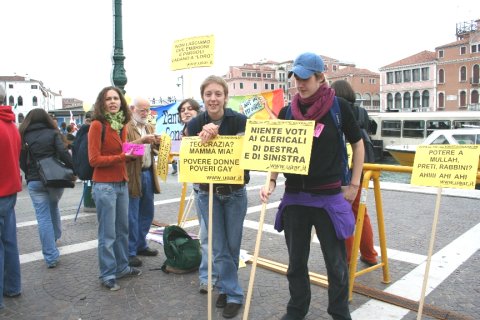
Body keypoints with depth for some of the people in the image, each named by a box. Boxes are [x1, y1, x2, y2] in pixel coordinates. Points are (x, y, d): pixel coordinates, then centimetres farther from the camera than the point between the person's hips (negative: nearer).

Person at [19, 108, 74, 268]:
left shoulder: (23, 137, 4)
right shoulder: (52, 133, -1)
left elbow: (22, 161, 4)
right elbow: (63, 153, -13)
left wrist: (30, 175, 15)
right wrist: (74, 170, -9)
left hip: (34, 182, 0)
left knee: (43, 217, 1)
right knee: (53, 207, 27)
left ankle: (51, 257, 0)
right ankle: (55, 236, 42)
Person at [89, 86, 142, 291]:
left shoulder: (122, 125, 9)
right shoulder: (97, 125, -11)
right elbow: (94, 160, -13)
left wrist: (131, 155, -2)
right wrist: (122, 157, -20)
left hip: (122, 184, 7)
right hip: (104, 186, -7)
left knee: (122, 229, 17)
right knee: (107, 234, 2)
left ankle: (122, 267, 32)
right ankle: (107, 274, 16)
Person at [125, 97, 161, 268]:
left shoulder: (149, 127, 17)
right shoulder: (125, 127, -8)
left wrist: (157, 144, -1)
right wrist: (142, 140, -28)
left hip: (149, 173, 8)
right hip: (132, 175, -8)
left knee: (147, 212, 15)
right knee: (132, 216, -1)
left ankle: (141, 245, 31)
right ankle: (130, 252, 10)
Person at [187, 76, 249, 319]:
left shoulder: (240, 121, -12)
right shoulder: (195, 124, -5)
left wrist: (214, 138, -25)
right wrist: (203, 139, -25)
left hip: (235, 192, -1)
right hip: (207, 193, 1)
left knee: (232, 246, 10)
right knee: (219, 248, 7)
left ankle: (225, 287, 29)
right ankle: (233, 294, 22)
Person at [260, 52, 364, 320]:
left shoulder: (338, 106, -4)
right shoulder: (287, 112, 3)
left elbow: (357, 144, 6)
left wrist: (354, 185, 2)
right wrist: (272, 181, -7)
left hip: (329, 196, -3)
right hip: (294, 196, 3)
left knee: (336, 262, 7)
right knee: (296, 260, 14)